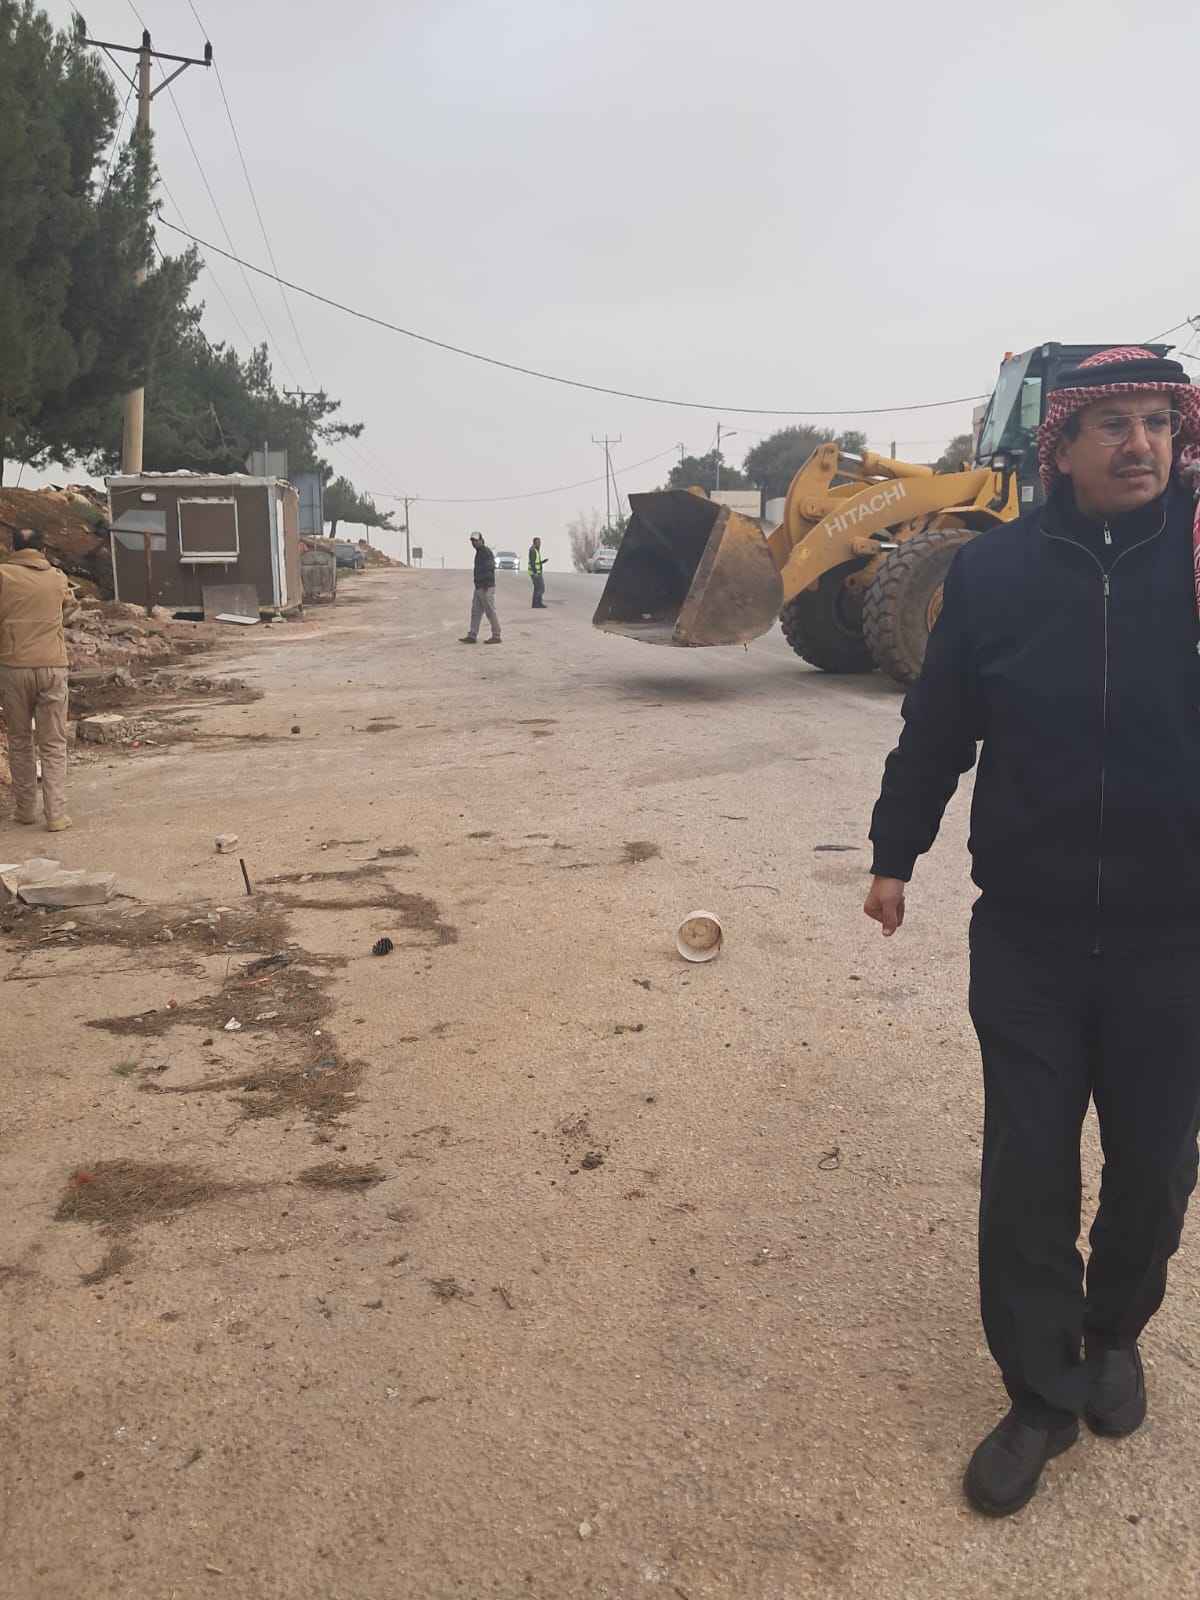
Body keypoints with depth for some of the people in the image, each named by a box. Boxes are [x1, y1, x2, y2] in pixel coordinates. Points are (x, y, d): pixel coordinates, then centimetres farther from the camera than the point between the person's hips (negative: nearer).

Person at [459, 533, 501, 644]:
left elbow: (490, 568, -20)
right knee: (475, 612, 9)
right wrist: (478, 585, 18)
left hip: (486, 588, -10)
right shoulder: (479, 552, 19)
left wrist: (486, 585, -23)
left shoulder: (486, 552, -12)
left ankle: (496, 636, -2)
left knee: (491, 612, -6)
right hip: (479, 588, 10)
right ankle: (472, 636, 11)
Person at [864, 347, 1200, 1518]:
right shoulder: (995, 569, -4)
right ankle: (1043, 1392, 27)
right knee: (1026, 1172, 7)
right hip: (1027, 933, 0)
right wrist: (894, 853, 7)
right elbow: (938, 724, 4)